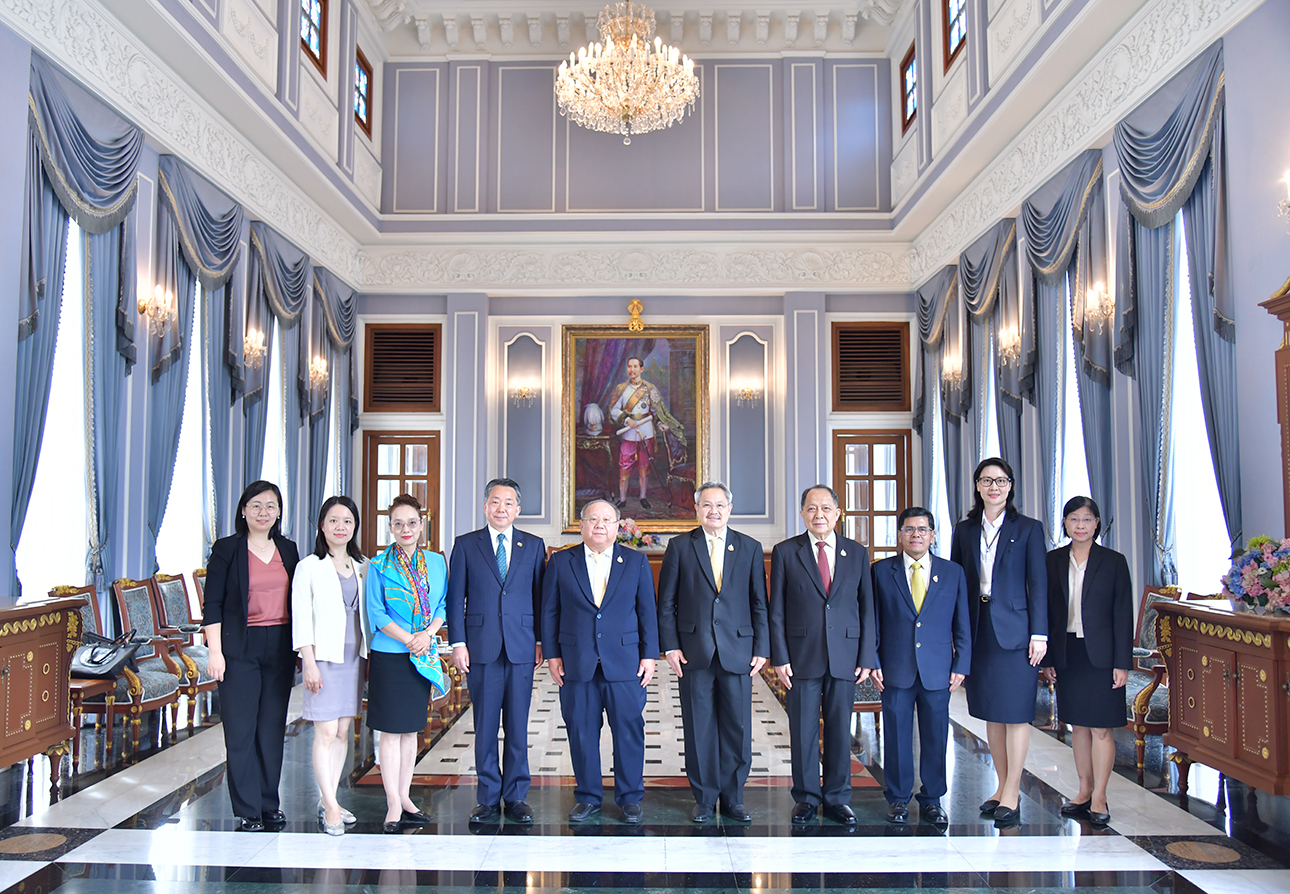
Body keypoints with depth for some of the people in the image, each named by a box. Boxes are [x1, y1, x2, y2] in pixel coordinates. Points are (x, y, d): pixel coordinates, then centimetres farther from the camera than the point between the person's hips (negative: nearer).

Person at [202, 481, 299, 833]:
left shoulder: (288, 550, 10)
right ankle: (249, 813, 10)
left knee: (273, 729, 8)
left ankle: (269, 805, 19)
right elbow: (212, 605, -3)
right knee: (241, 732, 0)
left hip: (280, 648, 4)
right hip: (240, 649, -4)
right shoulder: (227, 549, -1)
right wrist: (215, 651, -10)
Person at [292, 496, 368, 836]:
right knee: (326, 733, -6)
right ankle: (331, 807, 0)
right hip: (324, 656, -5)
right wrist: (309, 662, -11)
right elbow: (301, 618, -5)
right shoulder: (308, 567, -2)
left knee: (344, 731, 8)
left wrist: (368, 655, 12)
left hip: (354, 657, 5)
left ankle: (327, 801, 19)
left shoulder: (362, 567, 11)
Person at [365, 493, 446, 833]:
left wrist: (427, 634, -11)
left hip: (422, 655, 4)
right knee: (391, 731, 0)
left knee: (411, 729, 12)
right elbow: (376, 613, -7)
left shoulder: (436, 562, 6)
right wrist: (408, 640, -15)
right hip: (389, 655, -4)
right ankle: (393, 806, 7)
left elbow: (443, 606, 7)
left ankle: (405, 798, 22)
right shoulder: (379, 565, -4)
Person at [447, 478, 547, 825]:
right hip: (482, 649, 0)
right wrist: (458, 643, -3)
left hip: (521, 649, 1)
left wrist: (541, 640, 3)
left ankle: (516, 797, 18)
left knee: (518, 727, 6)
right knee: (485, 728, 6)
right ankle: (488, 799, 18)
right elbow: (455, 598, 4)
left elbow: (540, 596, 8)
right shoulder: (466, 545, 5)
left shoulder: (534, 545, 7)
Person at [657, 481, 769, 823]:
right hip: (694, 653, -1)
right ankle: (704, 799, 20)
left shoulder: (750, 548, 7)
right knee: (699, 729, 6)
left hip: (738, 651, 1)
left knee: (737, 728, 5)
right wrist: (670, 646, -3)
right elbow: (666, 603, 4)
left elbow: (759, 603, 7)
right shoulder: (679, 547, 4)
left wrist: (761, 648, 2)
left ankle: (732, 798, 21)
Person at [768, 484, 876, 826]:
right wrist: (779, 657, -5)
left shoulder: (857, 553, 7)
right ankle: (807, 798, 21)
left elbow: (867, 609, 7)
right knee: (803, 732, 5)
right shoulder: (785, 552, 1)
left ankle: (837, 798, 24)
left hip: (845, 658, 2)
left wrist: (866, 657, 1)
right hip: (802, 657, -1)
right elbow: (776, 611, 1)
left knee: (840, 731, 9)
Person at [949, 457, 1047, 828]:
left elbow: (1038, 584, -2)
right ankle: (1003, 787, 23)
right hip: (979, 631, 4)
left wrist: (1039, 633, -8)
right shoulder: (964, 530, 9)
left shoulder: (1028, 529, 0)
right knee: (991, 713, 11)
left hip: (1014, 631, -4)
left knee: (1015, 713, 1)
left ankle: (1012, 795, 9)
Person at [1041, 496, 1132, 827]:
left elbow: (1123, 614, -3)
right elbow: (1047, 611, 7)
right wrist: (1048, 658, 4)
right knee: (1078, 725, 11)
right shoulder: (1053, 561, 5)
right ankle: (1085, 791, 21)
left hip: (1100, 656, -3)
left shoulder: (1114, 561, -2)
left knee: (1100, 728, 1)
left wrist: (1122, 662, -7)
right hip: (1067, 654, 3)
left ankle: (1099, 797, 10)